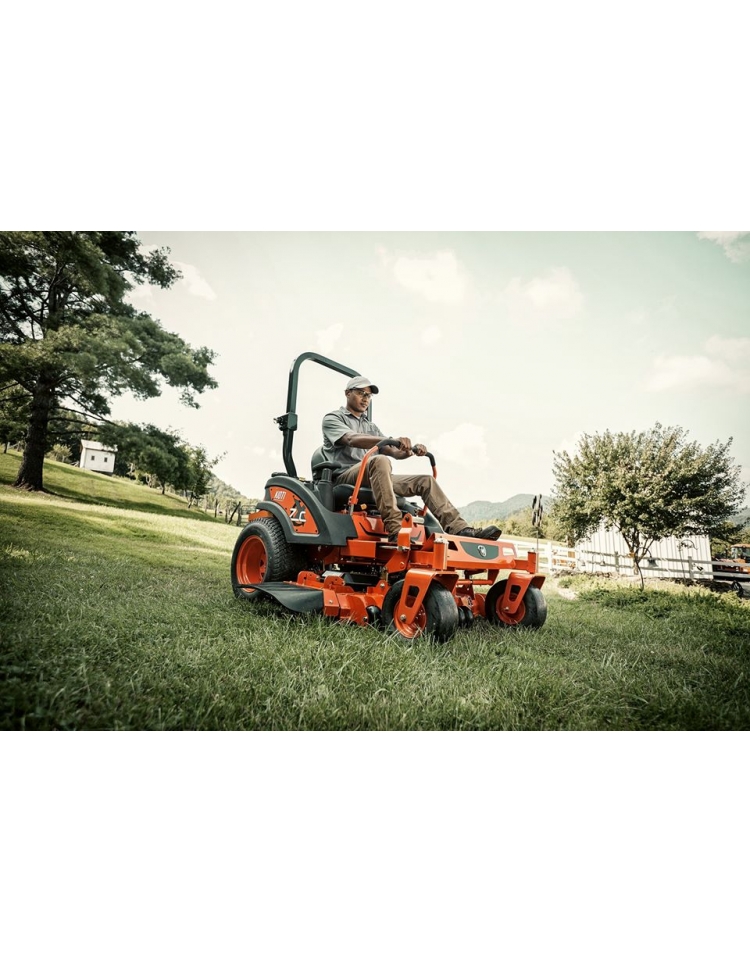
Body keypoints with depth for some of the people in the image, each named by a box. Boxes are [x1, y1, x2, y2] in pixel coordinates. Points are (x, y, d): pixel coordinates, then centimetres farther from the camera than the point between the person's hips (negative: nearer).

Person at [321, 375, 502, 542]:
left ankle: (460, 529, -16)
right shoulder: (332, 419, 6)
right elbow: (352, 439, -18)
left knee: (426, 481, -6)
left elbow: (396, 453, 15)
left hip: (374, 478, 7)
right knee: (380, 461, -38)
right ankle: (394, 529, -46)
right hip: (345, 477, -7)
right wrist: (392, 440, -32)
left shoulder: (371, 427, 27)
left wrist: (413, 450, -10)